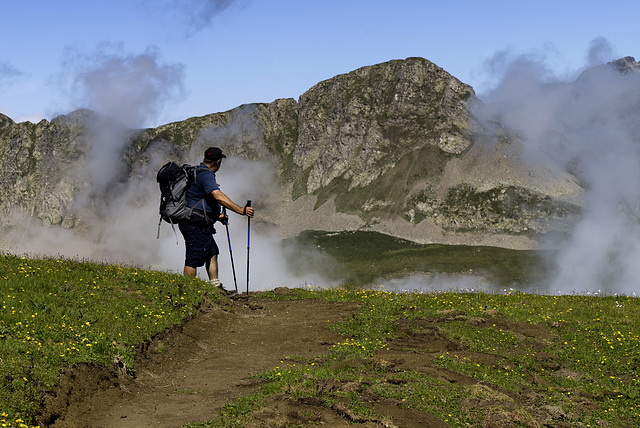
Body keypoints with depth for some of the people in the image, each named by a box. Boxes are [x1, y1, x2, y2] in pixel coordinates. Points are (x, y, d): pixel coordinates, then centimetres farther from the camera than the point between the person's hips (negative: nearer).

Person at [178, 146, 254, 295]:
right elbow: (218, 197, -31)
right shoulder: (206, 175, -18)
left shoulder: (197, 172, 16)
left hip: (200, 224, 11)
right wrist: (241, 210, -32)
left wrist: (217, 215, 30)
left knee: (212, 253, 17)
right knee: (194, 258, -5)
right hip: (194, 225, -11)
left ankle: (216, 287, 22)